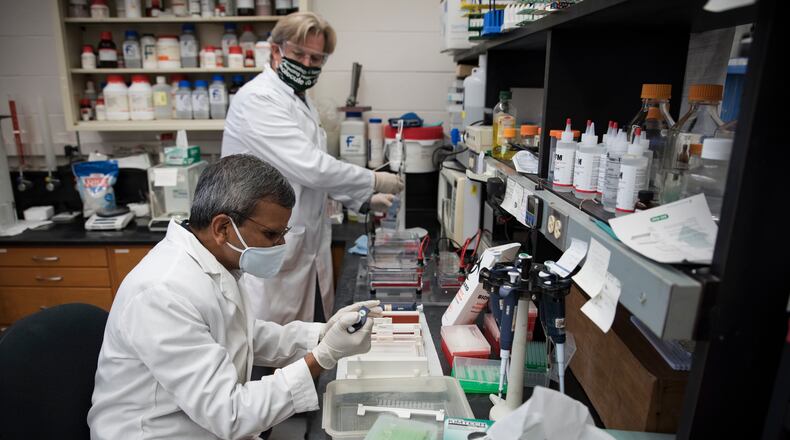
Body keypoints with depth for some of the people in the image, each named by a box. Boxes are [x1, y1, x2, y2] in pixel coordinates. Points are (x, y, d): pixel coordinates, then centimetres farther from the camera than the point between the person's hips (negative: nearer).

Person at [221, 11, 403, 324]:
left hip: (308, 249, 9)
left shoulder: (301, 103, 16)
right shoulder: (257, 99, -15)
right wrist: (373, 181, -12)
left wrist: (363, 200, 10)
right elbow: (309, 168, -24)